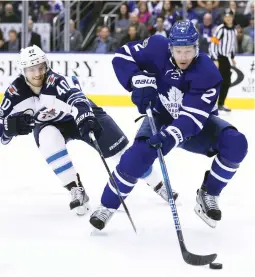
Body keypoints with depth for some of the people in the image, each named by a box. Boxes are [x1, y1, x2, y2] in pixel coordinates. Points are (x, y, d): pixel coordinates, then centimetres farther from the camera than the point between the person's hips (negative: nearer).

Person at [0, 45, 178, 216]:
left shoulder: (57, 81, -35)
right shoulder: (15, 92, -23)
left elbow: (78, 100, -53)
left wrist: (87, 120, -72)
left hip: (83, 114, -2)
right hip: (50, 124, 2)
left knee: (120, 149, -5)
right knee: (47, 139, -32)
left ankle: (159, 186, 16)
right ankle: (76, 190, -23)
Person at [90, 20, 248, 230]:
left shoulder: (208, 73, -28)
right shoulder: (158, 48, -21)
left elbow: (193, 117, -34)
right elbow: (123, 56, -12)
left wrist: (170, 136, -50)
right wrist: (140, 81, -30)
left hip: (196, 124, 0)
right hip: (161, 116, 0)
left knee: (235, 143, -25)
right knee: (140, 153, -28)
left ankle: (208, 195, -4)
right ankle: (107, 206, -8)